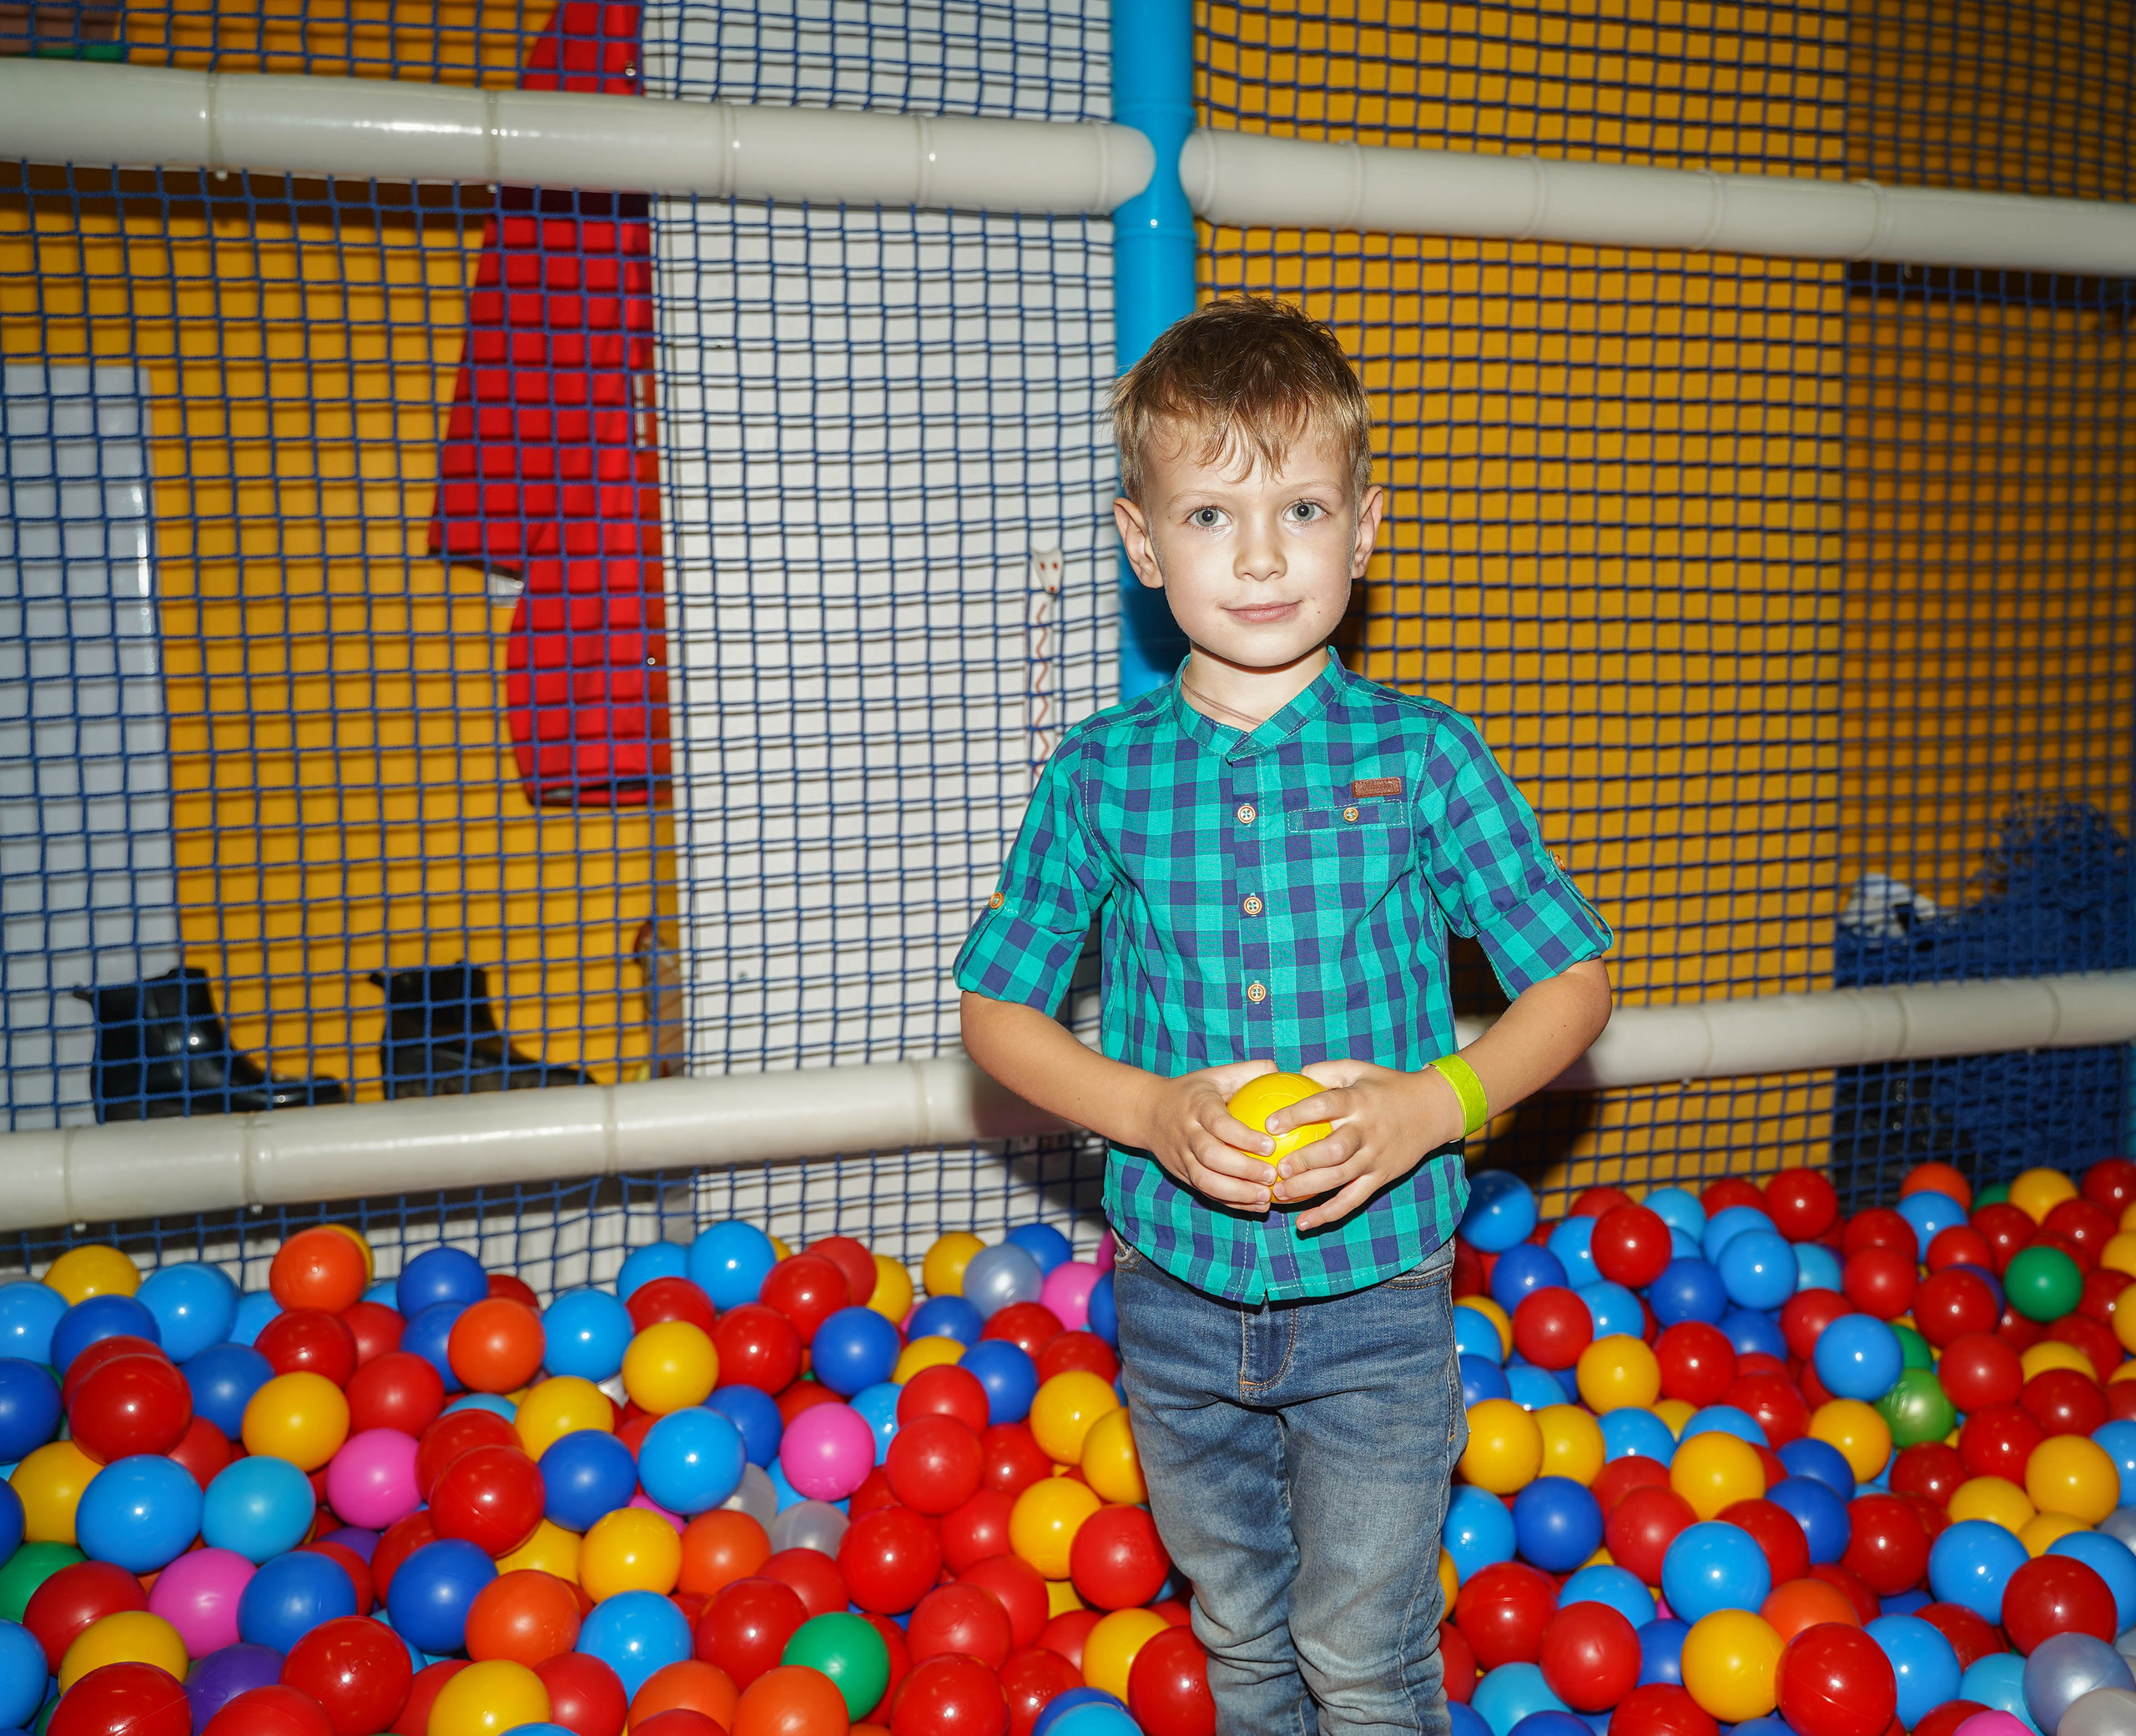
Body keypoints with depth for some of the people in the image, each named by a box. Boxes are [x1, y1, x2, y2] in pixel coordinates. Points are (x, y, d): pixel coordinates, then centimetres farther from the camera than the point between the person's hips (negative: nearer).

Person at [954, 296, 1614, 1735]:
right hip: (1176, 1292, 2)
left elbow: (1572, 982, -1)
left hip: (1376, 1300, -2)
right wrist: (1150, 1110, -14)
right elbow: (998, 1010, 2)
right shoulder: (1100, 773, -5)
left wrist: (1430, 1105, -18)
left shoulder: (1424, 761, -8)